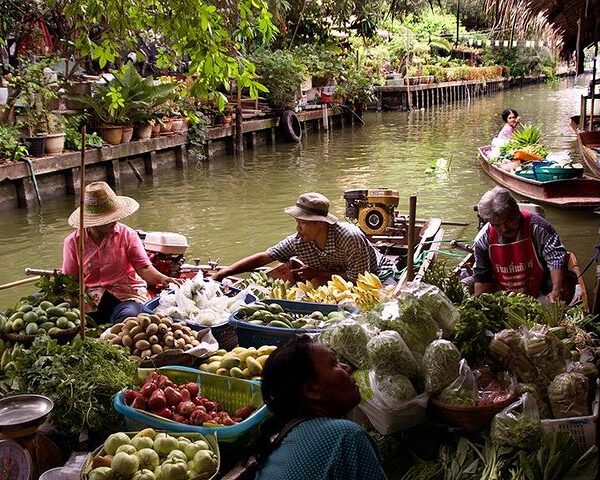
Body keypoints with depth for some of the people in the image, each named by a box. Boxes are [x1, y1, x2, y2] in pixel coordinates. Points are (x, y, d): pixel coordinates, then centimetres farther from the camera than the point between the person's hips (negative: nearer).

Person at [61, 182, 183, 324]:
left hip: (126, 296, -1)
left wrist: (162, 279, -26)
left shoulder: (127, 235, 2)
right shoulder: (73, 242, 4)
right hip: (90, 300, 1)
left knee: (127, 317, -36)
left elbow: (144, 267, -5)